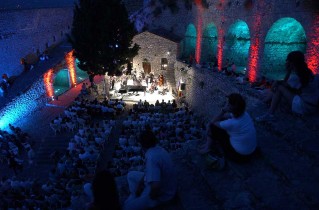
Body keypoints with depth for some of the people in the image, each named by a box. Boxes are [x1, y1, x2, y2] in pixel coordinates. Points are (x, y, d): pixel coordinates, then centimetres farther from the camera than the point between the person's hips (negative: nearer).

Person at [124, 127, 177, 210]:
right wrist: (140, 184, 2)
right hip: (162, 183, 9)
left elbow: (155, 186, -41)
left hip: (161, 194, -9)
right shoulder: (158, 149, -7)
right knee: (131, 175, 16)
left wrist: (151, 197, -20)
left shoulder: (151, 157, -35)